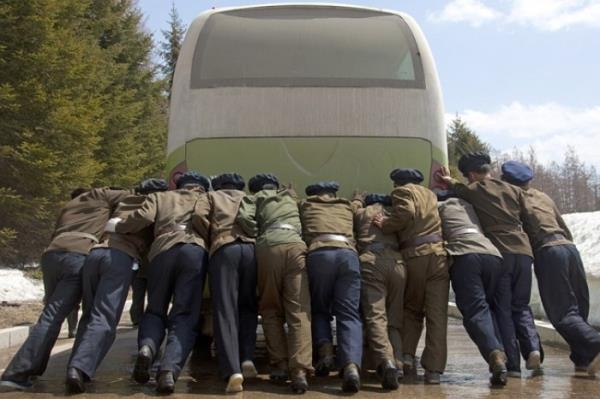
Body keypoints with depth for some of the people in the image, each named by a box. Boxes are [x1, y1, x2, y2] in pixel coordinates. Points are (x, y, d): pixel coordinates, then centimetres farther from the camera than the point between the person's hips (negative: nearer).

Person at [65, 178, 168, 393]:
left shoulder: (123, 203, 33)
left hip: (95, 252, 5)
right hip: (121, 256, -5)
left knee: (90, 314, 15)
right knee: (104, 319, -11)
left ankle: (76, 366, 4)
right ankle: (80, 368, -28)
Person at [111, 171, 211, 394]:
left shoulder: (160, 197, 29)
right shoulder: (207, 199, 32)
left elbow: (143, 218, 12)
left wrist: (115, 227, 23)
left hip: (163, 250, 1)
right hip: (195, 250, -1)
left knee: (155, 309, 16)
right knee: (185, 316, -3)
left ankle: (146, 347, -14)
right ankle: (170, 369, -26)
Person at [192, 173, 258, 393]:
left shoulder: (212, 196, 25)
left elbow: (198, 216, 5)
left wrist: (212, 236, 17)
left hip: (224, 249, -2)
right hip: (251, 248, 2)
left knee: (225, 310, -6)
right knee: (248, 307, 17)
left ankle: (233, 372, -20)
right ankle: (247, 359, -1)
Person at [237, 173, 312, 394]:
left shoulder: (254, 198, 23)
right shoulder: (290, 195, 35)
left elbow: (244, 218, 5)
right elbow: (305, 221, 27)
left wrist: (257, 237, 15)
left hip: (268, 248, -1)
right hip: (295, 245, 1)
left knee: (271, 310, 12)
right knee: (299, 311, -6)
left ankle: (279, 365, 4)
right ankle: (300, 371, -19)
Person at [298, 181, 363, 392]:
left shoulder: (304, 204, 30)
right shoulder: (348, 206, 34)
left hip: (318, 254, -1)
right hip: (348, 254, 1)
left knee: (319, 309, 17)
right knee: (349, 313, -3)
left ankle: (325, 351, -8)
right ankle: (351, 365, -27)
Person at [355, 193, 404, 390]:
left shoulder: (360, 212, 26)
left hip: (370, 261, -2)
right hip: (397, 262, 2)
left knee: (375, 315, -14)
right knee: (394, 319, 8)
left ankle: (386, 361, -35)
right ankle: (397, 364, -8)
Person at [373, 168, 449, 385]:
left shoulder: (402, 191, 7)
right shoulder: (430, 193, 26)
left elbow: (406, 214, -10)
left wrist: (385, 225, 0)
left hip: (414, 255, -3)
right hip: (439, 253, 3)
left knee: (411, 309, 16)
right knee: (437, 314, 0)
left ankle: (407, 354, 2)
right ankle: (434, 369, -5)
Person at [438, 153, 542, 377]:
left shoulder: (473, 191, 6)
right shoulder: (514, 190, 17)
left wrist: (451, 182, 41)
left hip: (499, 252, -4)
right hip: (523, 250, 4)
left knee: (502, 309, 2)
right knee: (521, 306, 15)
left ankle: (512, 364, -3)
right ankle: (532, 347, -7)